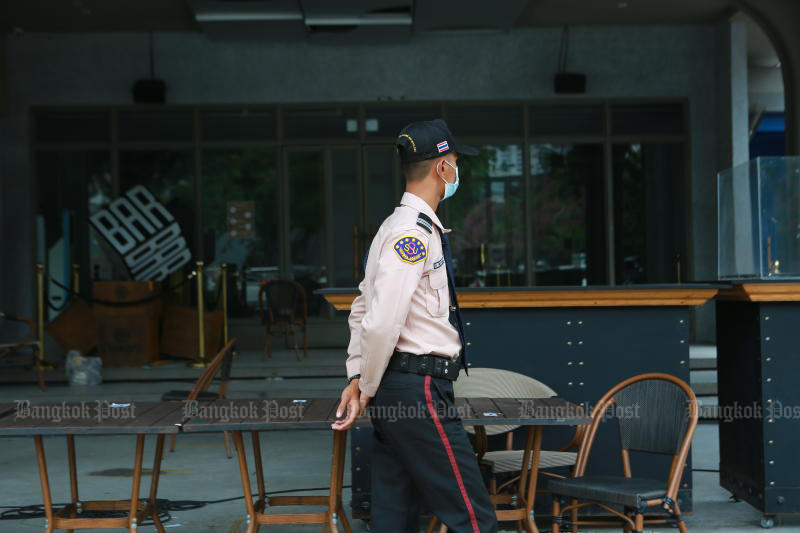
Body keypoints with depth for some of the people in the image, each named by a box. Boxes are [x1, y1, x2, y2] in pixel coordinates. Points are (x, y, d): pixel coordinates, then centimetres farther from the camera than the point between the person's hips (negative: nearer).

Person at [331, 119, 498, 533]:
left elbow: (362, 309, 21)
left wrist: (357, 378, 14)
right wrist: (367, 388, -8)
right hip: (420, 390, -10)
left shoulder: (395, 227, 16)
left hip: (393, 390, 10)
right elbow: (380, 323, -21)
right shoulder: (414, 233, -15)